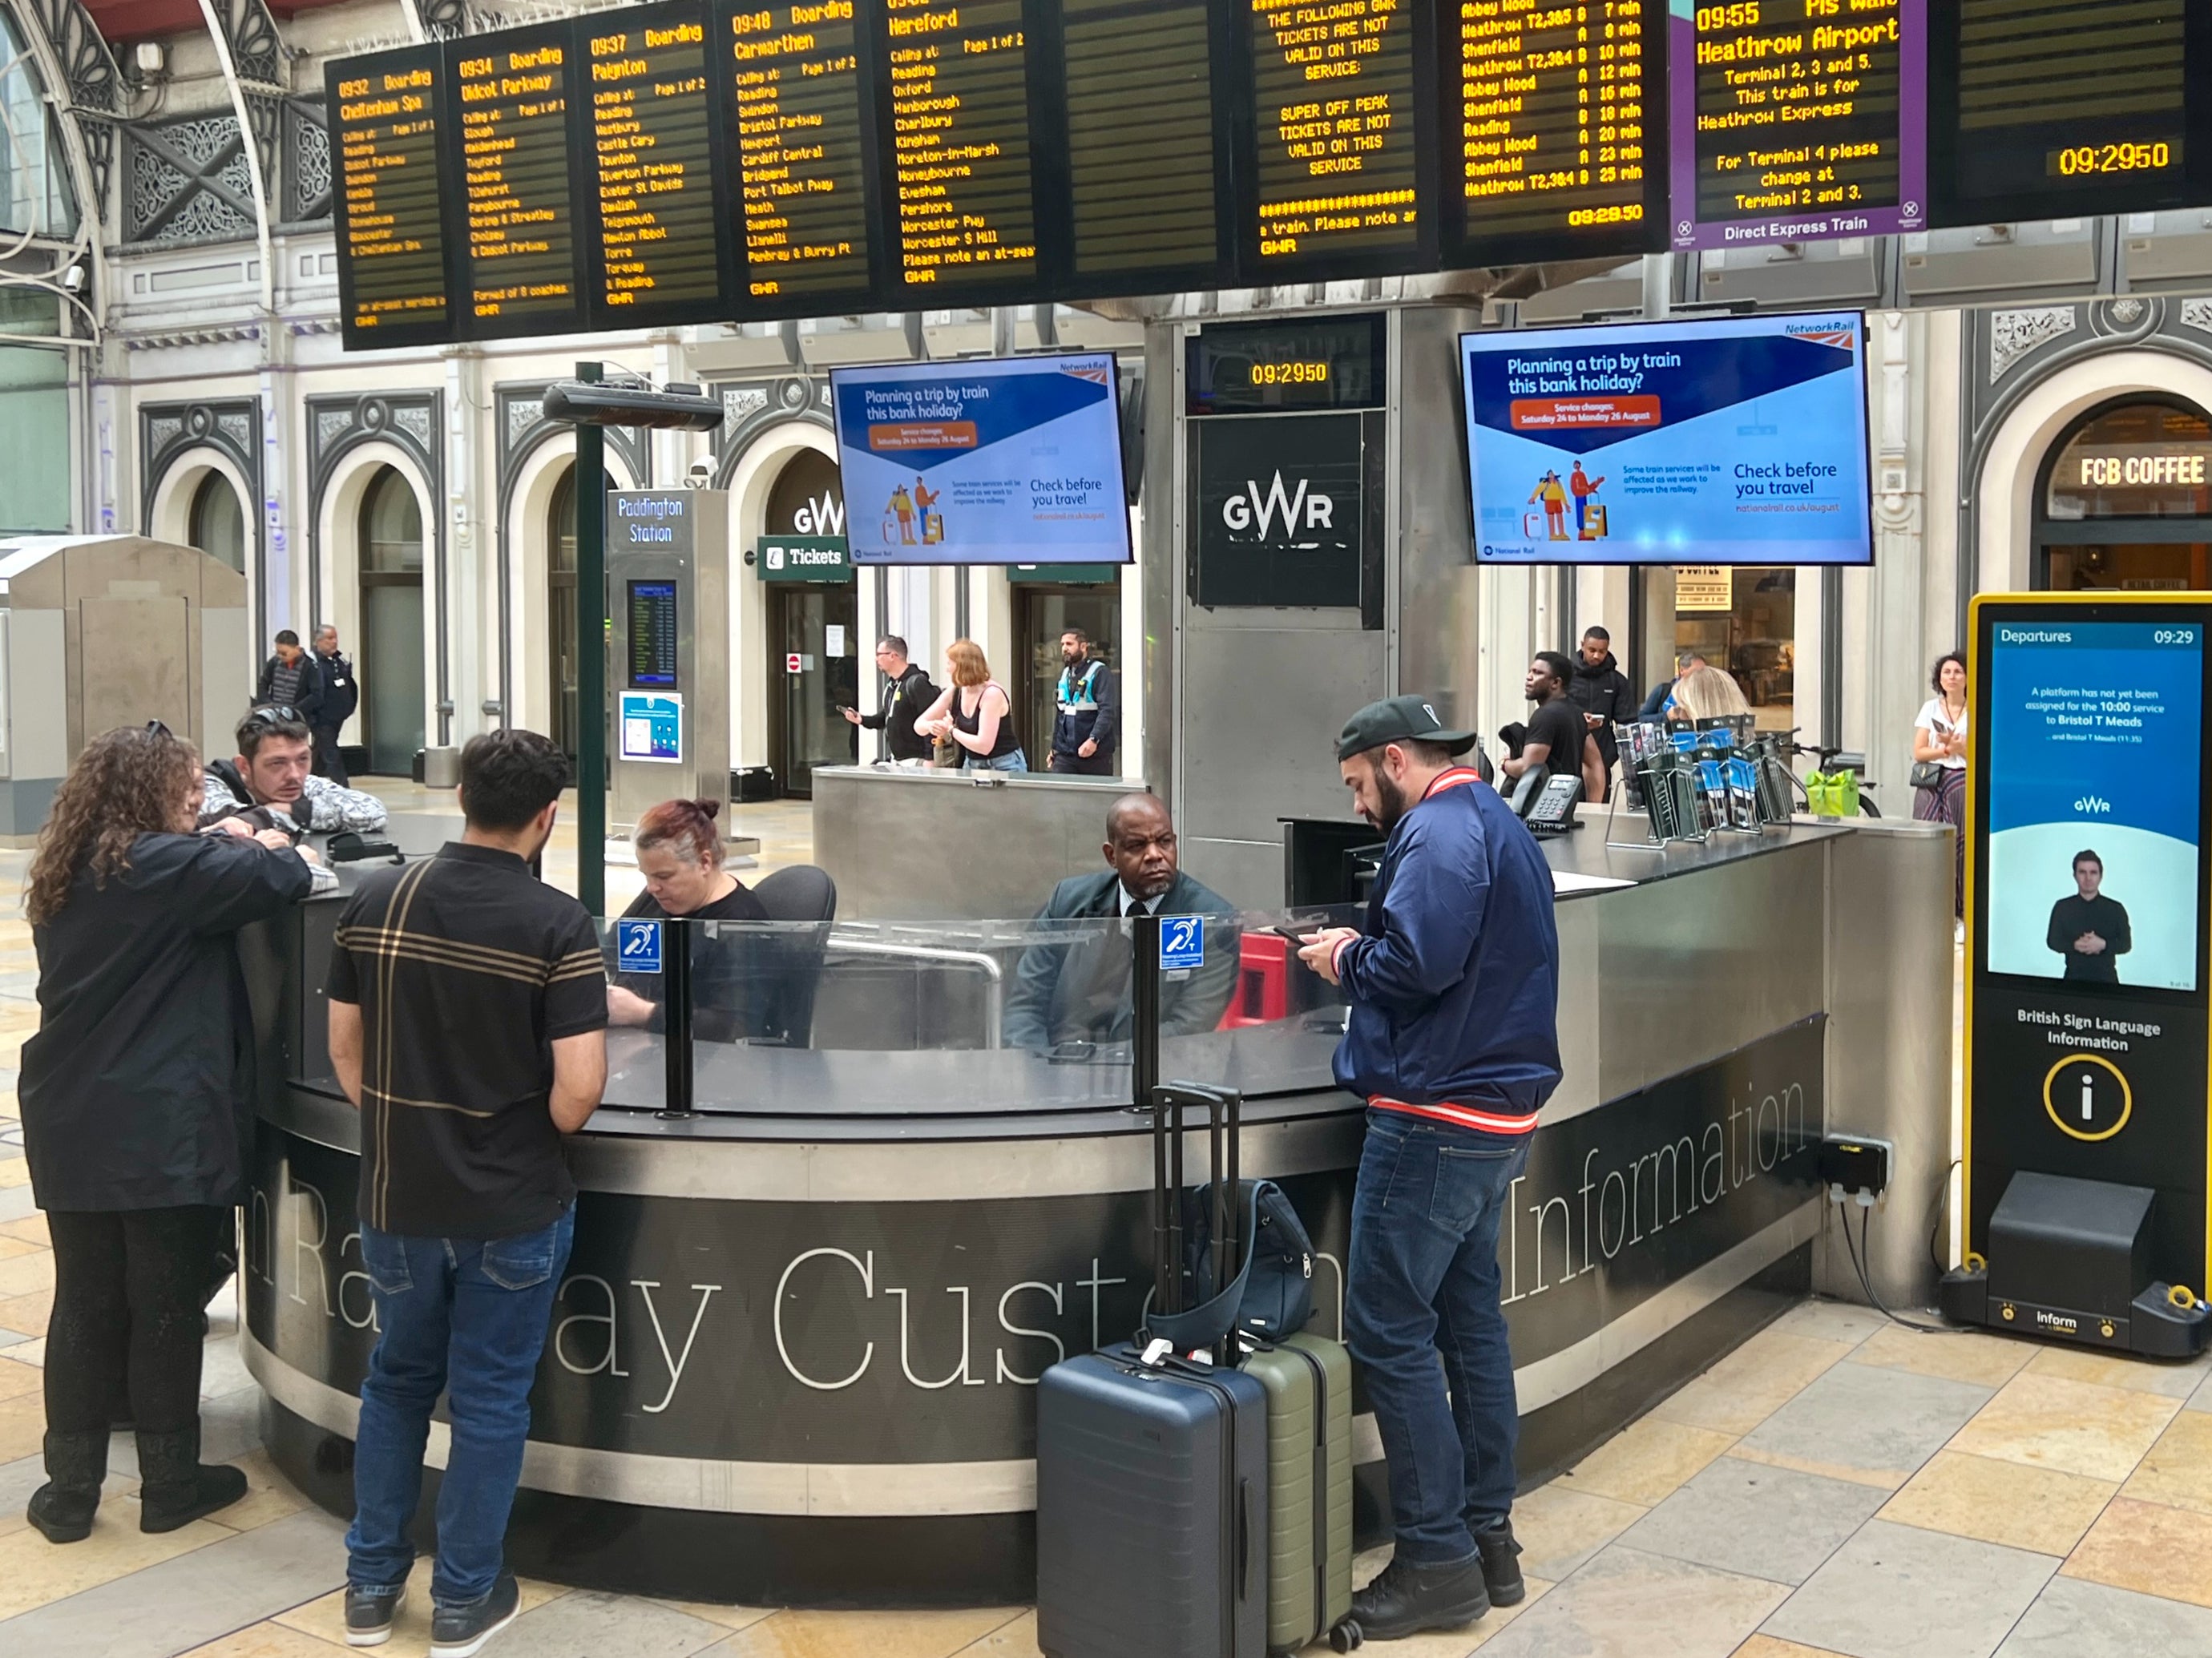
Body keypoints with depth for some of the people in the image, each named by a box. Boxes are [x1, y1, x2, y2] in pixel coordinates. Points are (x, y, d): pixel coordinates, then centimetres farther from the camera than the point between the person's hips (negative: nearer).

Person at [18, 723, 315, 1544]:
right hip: (162, 1133, -7)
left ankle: (70, 1490, 18)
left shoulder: (67, 875, 12)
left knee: (84, 1305, 13)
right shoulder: (164, 867, -14)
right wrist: (269, 846, 3)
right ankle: (170, 1484, 17)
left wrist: (226, 847, 15)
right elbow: (283, 879, -17)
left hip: (71, 1129, 7)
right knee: (167, 1308, 5)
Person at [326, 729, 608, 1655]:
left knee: (397, 1381, 22)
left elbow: (344, 1048, 4)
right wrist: (543, 1136, 1)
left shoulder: (377, 901, -5)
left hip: (396, 1196, 4)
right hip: (512, 1206, -3)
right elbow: (578, 1087, -20)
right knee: (488, 1399, 11)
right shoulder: (557, 924, -17)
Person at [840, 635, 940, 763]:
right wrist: (862, 720, 7)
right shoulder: (891, 686, 13)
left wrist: (929, 758, -25)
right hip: (896, 760, 10)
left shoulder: (916, 683, -16)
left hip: (915, 760, -10)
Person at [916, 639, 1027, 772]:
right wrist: (931, 726, -19)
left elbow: (984, 746, -24)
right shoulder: (954, 692, 2)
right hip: (972, 766, 7)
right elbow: (919, 724, 5)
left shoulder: (992, 693, -19)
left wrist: (951, 730, -14)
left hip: (1004, 768, -7)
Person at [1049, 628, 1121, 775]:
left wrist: (1094, 739, -29)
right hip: (1065, 754, 6)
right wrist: (1054, 747, 21)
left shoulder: (1100, 673, -7)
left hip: (1096, 754, -6)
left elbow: (1108, 711, -18)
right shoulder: (1065, 674, 16)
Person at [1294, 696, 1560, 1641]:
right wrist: (1361, 952, 9)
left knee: (1389, 1331, -4)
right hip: (1498, 1111, 10)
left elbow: (1420, 960, -26)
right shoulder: (1498, 826, 18)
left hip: (1435, 1114, -10)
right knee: (1470, 1321, 15)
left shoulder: (1439, 831, -14)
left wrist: (1348, 958, -8)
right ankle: (1487, 1538, 22)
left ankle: (1437, 1560, 1)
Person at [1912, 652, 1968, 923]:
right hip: (1931, 782, 2)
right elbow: (1919, 752, 5)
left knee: (1960, 846, -8)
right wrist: (1947, 749, -9)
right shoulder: (1930, 708, 11)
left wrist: (1958, 745, -14)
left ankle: (1960, 913, -4)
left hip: (1963, 783, -2)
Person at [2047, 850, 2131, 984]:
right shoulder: (2062, 907, 5)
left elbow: (2126, 944, 3)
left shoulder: (2116, 909, 5)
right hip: (2074, 978, 0)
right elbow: (2052, 941, 4)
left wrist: (2103, 945, -17)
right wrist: (2075, 945, -16)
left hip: (2106, 978, 0)